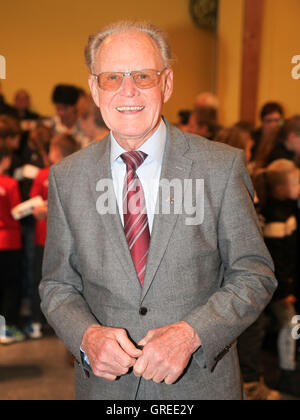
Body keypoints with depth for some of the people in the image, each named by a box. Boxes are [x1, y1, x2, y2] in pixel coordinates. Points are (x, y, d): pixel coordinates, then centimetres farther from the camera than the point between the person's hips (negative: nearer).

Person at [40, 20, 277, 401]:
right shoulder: (66, 177, -3)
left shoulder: (223, 166, -9)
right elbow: (58, 285, 3)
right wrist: (87, 335, -16)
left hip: (201, 381, -1)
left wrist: (191, 333, -19)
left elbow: (255, 275, -6)